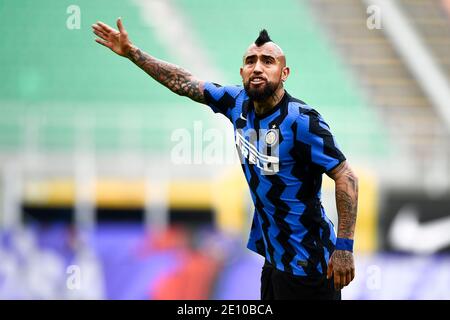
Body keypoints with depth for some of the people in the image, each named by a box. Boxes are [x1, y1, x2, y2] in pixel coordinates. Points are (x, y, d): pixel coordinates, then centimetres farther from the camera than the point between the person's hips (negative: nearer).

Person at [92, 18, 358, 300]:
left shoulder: (302, 121, -20)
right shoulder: (239, 102, -1)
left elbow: (346, 177, -19)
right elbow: (184, 84, 11)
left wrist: (344, 247, -23)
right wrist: (131, 52, 12)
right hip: (274, 255, 7)